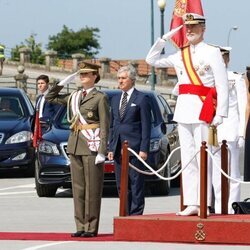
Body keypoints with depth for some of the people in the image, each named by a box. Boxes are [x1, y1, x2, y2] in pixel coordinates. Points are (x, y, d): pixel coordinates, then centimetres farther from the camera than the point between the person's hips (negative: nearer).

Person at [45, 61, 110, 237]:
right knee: (78, 188, 6)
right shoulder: (74, 97, 16)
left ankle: (91, 227, -3)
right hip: (75, 146, 6)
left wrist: (102, 152, -14)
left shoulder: (100, 98, -2)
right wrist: (63, 83, 11)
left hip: (92, 147, -6)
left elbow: (105, 127, -7)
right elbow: (50, 98, 23)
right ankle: (81, 226, 10)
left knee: (92, 188, -4)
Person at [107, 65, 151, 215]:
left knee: (136, 184, -5)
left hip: (134, 147, -6)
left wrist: (144, 149, -12)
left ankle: (136, 214, -4)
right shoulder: (116, 100, 18)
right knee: (122, 186, 7)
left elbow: (146, 126, -6)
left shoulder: (141, 99, -2)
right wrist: (111, 148, 12)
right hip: (119, 149, 7)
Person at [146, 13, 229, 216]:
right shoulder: (180, 56, 15)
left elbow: (222, 86, -6)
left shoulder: (212, 53, -2)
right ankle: (191, 204, 7)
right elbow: (152, 60, 24)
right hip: (184, 109, 6)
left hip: (203, 109, -6)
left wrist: (220, 114, -14)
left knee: (203, 158, -8)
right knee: (187, 158, 5)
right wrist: (165, 39, 11)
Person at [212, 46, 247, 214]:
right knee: (216, 175, 5)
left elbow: (243, 108, 0)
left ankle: (231, 209, -6)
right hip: (212, 131, 5)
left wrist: (242, 134, -7)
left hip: (230, 131, -5)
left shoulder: (237, 79, 3)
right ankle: (219, 209, 9)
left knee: (232, 174, -5)